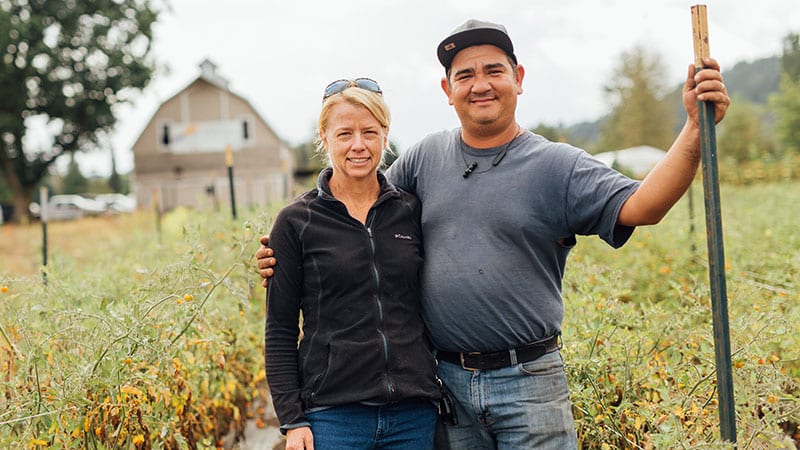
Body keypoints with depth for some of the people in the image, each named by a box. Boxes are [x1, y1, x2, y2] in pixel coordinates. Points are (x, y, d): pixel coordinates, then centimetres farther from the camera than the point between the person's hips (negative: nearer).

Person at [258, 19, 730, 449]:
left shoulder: (558, 166, -4)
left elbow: (642, 207, -16)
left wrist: (695, 129, -29)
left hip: (528, 383, -3)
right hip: (445, 380, 3)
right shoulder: (424, 158, 6)